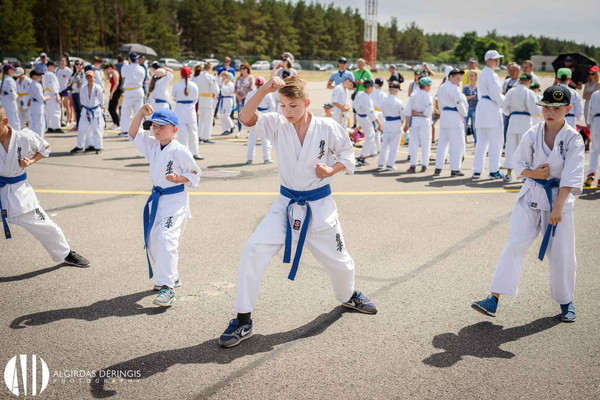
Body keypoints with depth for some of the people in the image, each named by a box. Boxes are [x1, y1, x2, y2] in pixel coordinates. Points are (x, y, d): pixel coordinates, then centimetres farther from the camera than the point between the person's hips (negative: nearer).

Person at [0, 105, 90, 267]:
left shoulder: (24, 138, -12)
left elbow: (45, 148, 5)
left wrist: (31, 161, -10)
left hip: (18, 191, 0)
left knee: (45, 227, 9)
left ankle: (66, 254, 32)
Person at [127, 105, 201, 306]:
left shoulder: (180, 151, -13)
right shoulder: (152, 145, 7)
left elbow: (194, 175, -7)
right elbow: (133, 134, 5)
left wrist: (179, 178, -25)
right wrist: (141, 113, -5)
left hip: (175, 200, -8)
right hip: (156, 199, 8)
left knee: (166, 239, -20)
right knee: (152, 240, 13)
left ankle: (167, 287, -21)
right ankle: (170, 277, 31)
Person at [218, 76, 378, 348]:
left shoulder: (327, 128, -11)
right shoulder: (277, 125, -9)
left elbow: (347, 154, 2)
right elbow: (246, 118, -25)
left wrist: (332, 170, -16)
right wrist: (265, 90, -36)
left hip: (320, 206, 0)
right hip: (286, 205, 0)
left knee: (338, 261, 14)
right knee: (253, 252, -17)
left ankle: (348, 296, 52)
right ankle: (243, 321, -4)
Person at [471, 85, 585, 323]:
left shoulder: (573, 139, -9)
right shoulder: (532, 135, -2)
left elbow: (571, 176, -17)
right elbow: (519, 166, 6)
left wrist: (558, 206, -25)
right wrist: (534, 173, -15)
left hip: (560, 198, -1)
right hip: (531, 196, 2)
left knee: (561, 254, 6)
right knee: (514, 246, -5)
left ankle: (566, 301, 29)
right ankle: (494, 299, -5)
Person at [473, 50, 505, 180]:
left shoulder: (482, 74, 16)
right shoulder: (491, 75, -13)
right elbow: (496, 95, -16)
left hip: (481, 106, 9)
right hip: (491, 108, -9)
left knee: (481, 141, 11)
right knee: (495, 141, -1)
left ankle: (477, 171, 10)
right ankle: (494, 170, 4)